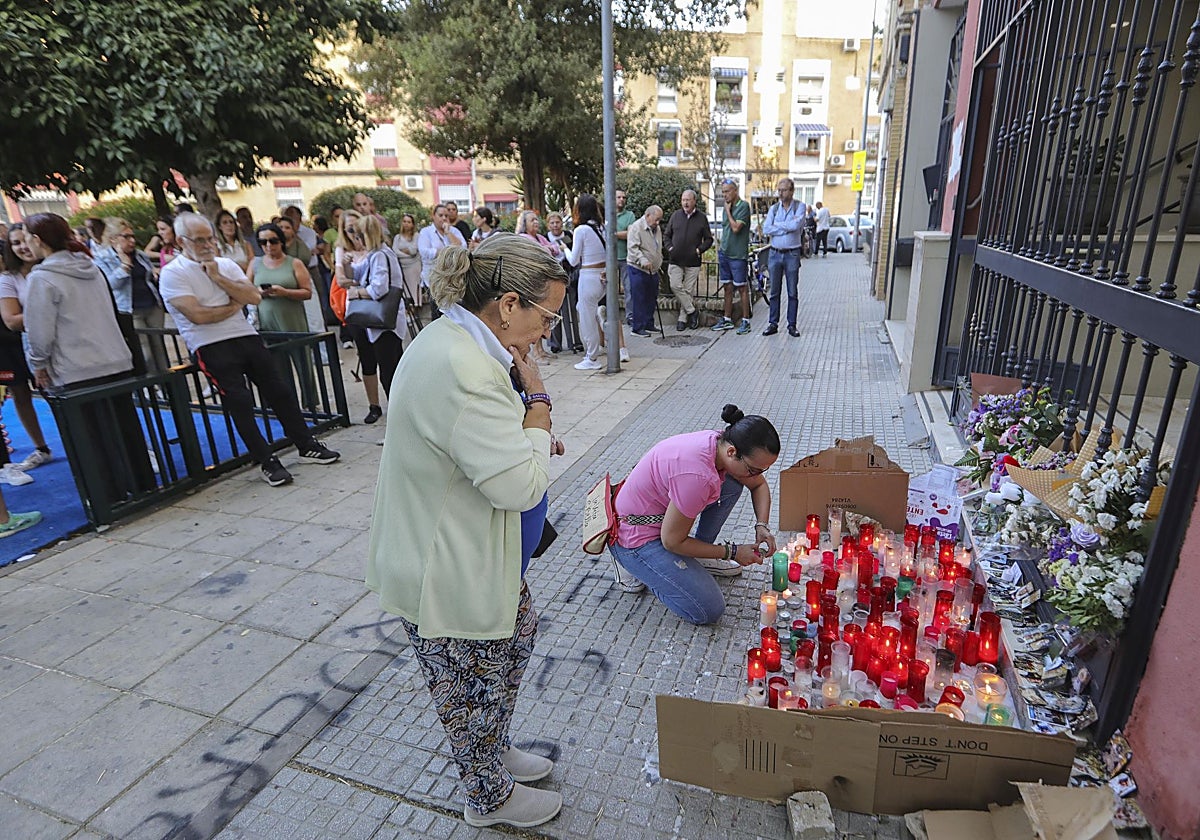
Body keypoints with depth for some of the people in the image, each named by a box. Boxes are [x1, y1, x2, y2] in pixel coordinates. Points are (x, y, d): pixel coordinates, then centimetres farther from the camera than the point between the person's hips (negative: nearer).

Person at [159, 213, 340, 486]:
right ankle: (266, 462, -6)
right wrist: (233, 306, 0)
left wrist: (218, 278, -5)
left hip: (246, 337, 5)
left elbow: (255, 297, 1)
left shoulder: (225, 265, 14)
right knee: (239, 400, -15)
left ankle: (307, 446, 14)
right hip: (210, 347, -5)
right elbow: (197, 315, -14)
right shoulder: (173, 273, -1)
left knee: (280, 390, 3)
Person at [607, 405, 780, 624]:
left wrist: (762, 526, -4)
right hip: (636, 538, -8)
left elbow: (759, 485, 12)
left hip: (661, 513, 8)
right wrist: (732, 552, -14)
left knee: (734, 483, 0)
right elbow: (672, 541, -24)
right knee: (709, 611, -12)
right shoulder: (698, 474, -36)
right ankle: (635, 565, 5)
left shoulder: (724, 444, -10)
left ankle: (699, 556, 13)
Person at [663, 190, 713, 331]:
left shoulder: (702, 218, 4)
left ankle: (683, 319, 13)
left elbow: (708, 239, 8)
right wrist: (669, 247, -3)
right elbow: (666, 235, 14)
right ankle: (692, 311, 3)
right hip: (675, 260, 1)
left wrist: (700, 250, -8)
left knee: (689, 290, 2)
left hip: (693, 261, -1)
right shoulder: (676, 215, 7)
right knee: (675, 286, -12)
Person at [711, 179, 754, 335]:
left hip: (738, 255, -7)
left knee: (742, 288, -1)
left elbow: (736, 228, -20)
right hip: (724, 253, 7)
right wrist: (720, 247, 16)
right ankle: (727, 319, 20)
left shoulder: (743, 206, -10)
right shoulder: (727, 206, 12)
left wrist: (728, 211, -10)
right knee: (728, 288, 12)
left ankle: (745, 321, 6)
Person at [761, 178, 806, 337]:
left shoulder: (800, 206, 0)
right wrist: (787, 227, -10)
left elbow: (795, 225, -18)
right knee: (775, 292, 6)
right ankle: (773, 324, 12)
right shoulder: (774, 208, 8)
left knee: (792, 292, 3)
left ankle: (792, 325, 10)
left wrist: (777, 225, -7)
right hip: (775, 254, 3)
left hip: (792, 254, -2)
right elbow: (765, 230, -6)